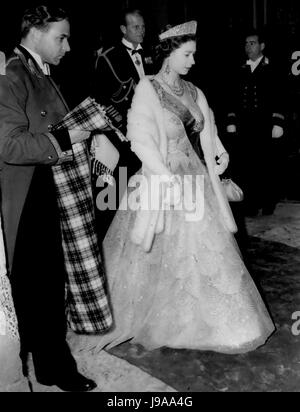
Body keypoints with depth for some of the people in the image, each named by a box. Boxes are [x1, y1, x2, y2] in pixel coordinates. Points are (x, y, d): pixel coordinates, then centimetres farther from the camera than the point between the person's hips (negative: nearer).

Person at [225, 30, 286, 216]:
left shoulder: (273, 70, 4)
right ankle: (251, 205, 8)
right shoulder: (240, 71, 15)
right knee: (244, 167, -2)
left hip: (266, 128, -3)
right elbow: (233, 99, 14)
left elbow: (279, 99, -2)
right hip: (244, 128, 3)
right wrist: (231, 122, 5)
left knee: (266, 167, 0)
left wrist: (277, 125, -10)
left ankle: (268, 204, 14)